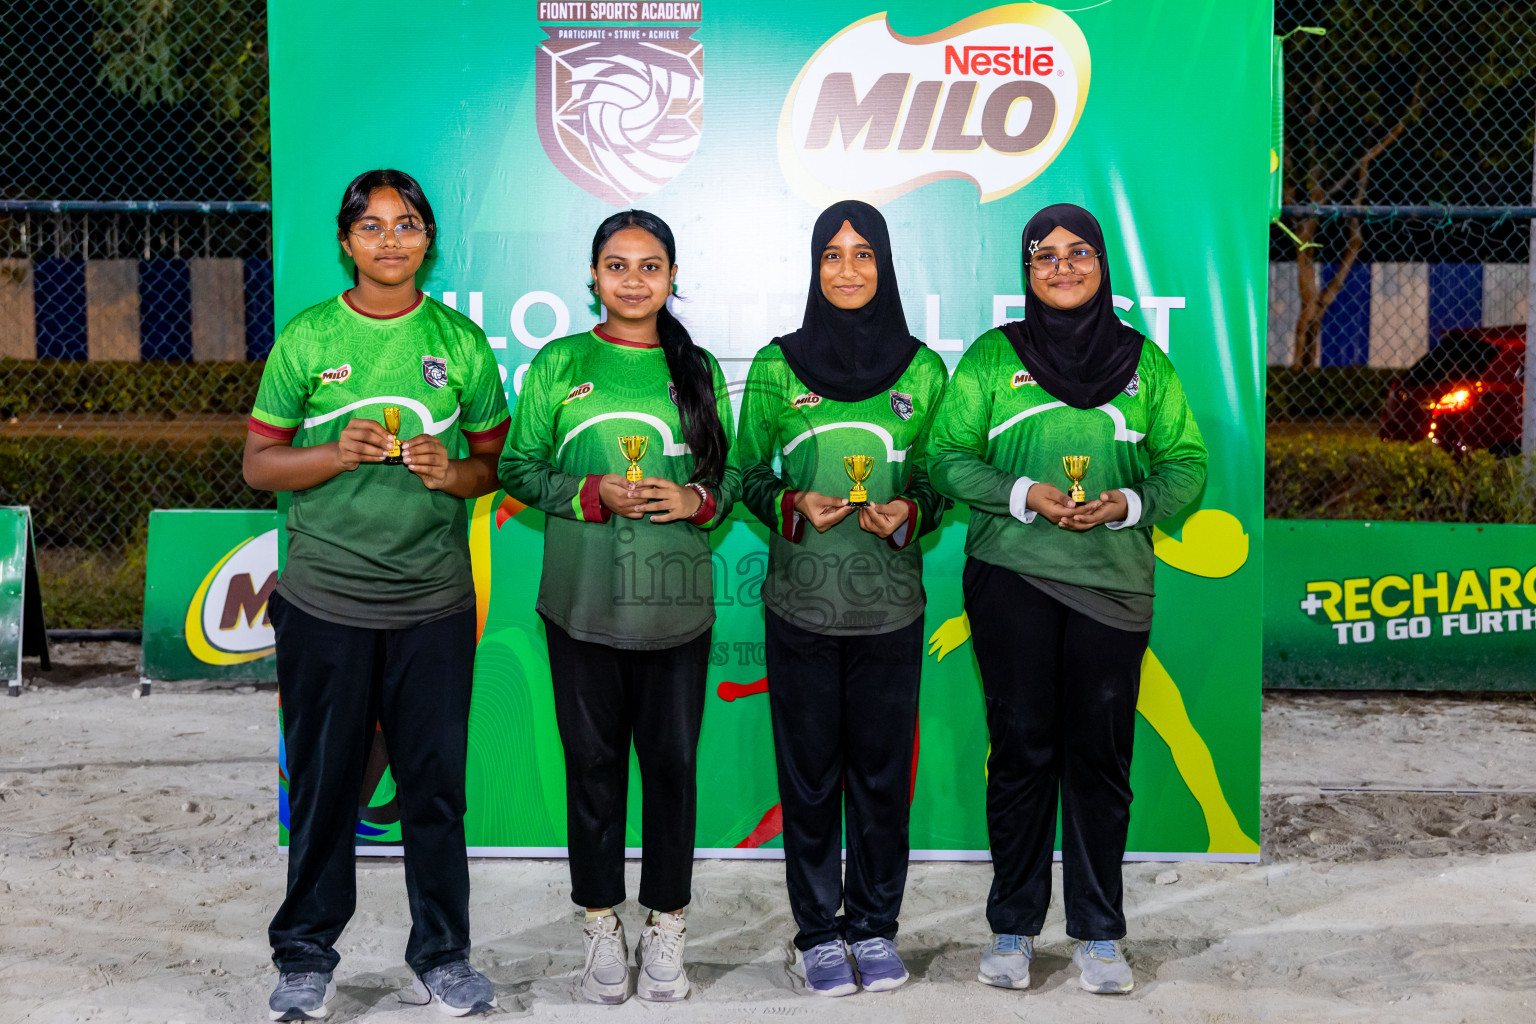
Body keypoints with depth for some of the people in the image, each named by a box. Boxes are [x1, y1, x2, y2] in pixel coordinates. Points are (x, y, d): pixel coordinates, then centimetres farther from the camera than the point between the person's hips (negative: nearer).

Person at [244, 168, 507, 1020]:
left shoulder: (460, 341, 6)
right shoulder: (306, 338, 2)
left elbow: (496, 462, 10)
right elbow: (259, 463, 3)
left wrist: (453, 472, -11)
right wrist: (339, 453, -14)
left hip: (435, 601, 1)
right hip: (325, 599, -1)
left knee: (435, 782, 5)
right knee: (324, 782, 6)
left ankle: (442, 955, 20)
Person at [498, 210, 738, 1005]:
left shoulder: (698, 369, 8)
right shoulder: (557, 365, 4)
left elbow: (734, 471, 11)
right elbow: (518, 468, 4)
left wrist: (698, 500, -10)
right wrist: (590, 493, -11)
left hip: (678, 602, 1)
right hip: (582, 601, -1)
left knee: (673, 760, 4)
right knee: (592, 759, 6)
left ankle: (666, 926, 19)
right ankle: (601, 924, 21)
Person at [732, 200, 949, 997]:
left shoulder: (923, 371, 3)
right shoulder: (776, 366, 2)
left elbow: (942, 482, 9)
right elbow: (747, 475, 6)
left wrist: (908, 513, -12)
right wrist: (793, 506, -13)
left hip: (890, 608, 1)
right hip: (800, 604, 0)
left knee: (883, 771, 7)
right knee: (809, 771, 6)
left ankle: (875, 924, 24)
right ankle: (818, 930, 21)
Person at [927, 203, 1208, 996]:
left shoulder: (1145, 361, 11)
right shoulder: (991, 357, 7)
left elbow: (1185, 464, 9)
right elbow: (948, 456, 2)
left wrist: (1129, 503, -10)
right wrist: (1024, 495, -13)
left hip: (1113, 581, 1)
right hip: (1011, 579, -1)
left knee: (1101, 753, 4)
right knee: (1022, 749, 3)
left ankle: (1099, 932, 16)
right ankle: (1013, 928, 16)